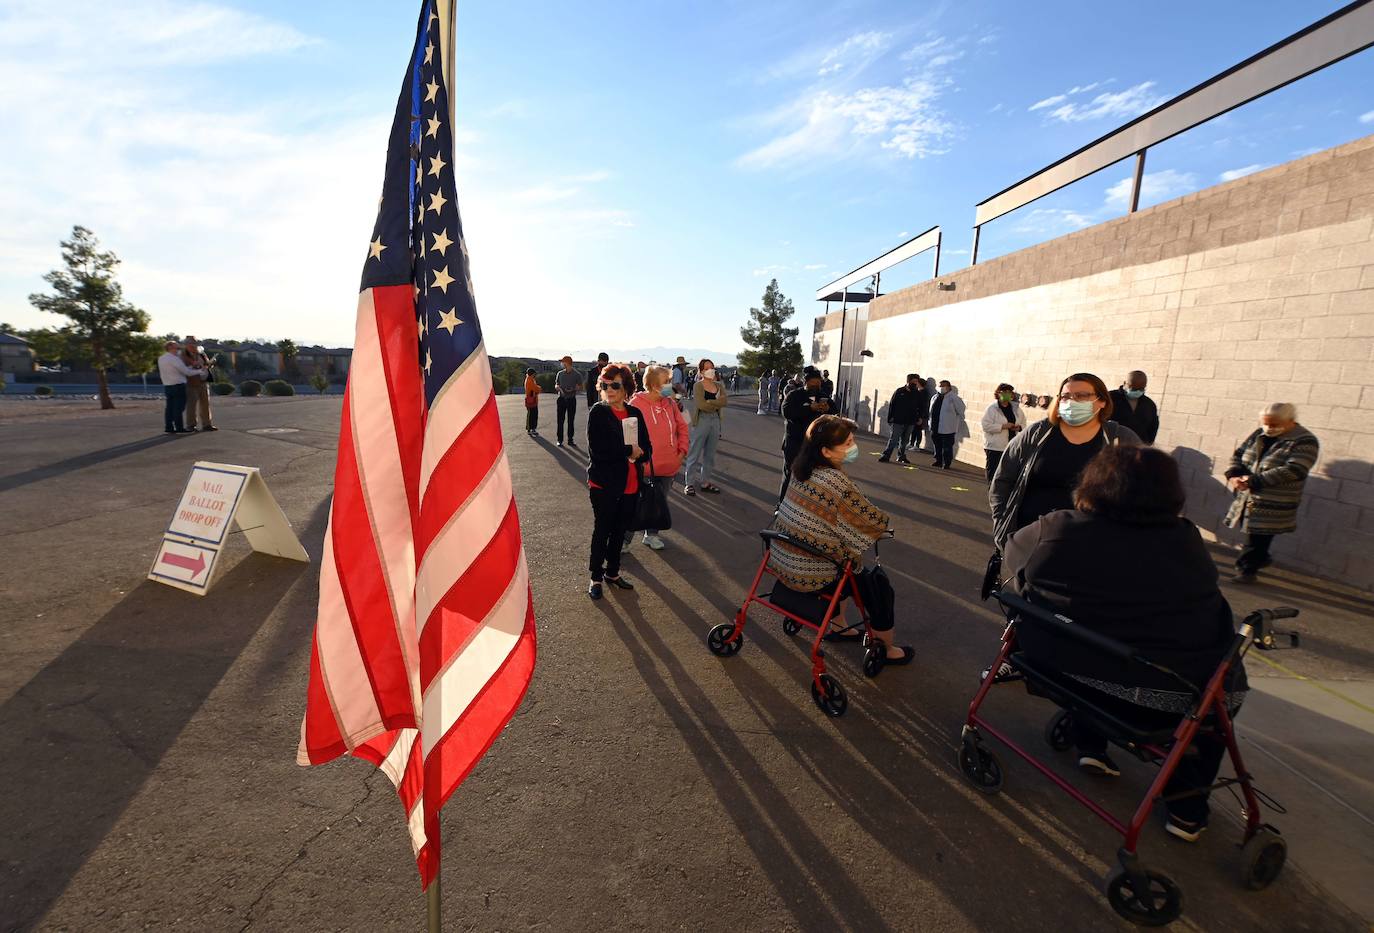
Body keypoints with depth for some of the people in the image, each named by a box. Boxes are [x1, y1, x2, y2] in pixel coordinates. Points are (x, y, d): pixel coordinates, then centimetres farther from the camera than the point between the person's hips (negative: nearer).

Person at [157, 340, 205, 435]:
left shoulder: (161, 358, 10)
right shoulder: (174, 359, -15)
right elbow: (187, 372, -14)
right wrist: (199, 371, 0)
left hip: (167, 386, 8)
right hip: (178, 386, -8)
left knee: (170, 407, 10)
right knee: (179, 407, -4)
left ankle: (168, 428, 11)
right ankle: (179, 428, -2)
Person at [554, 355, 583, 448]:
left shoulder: (576, 375, 0)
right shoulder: (560, 373, 9)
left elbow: (580, 387, 2)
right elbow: (556, 385, 13)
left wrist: (573, 389, -17)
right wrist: (558, 387, -10)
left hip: (572, 399, -2)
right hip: (561, 399, 2)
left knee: (571, 421, 3)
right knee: (560, 420, 1)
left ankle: (570, 440, 10)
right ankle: (560, 440, 7)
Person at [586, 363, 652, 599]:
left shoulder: (635, 413, 5)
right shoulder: (598, 412, -8)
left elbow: (646, 448, 4)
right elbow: (597, 449, -19)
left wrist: (638, 455, -18)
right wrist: (629, 451, -14)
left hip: (631, 484, 5)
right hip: (604, 484, -4)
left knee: (620, 530, 17)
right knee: (602, 531, 8)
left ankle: (612, 572, 34)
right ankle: (596, 577, 24)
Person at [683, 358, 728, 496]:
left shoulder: (719, 386, 11)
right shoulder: (698, 385, -5)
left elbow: (725, 401, -5)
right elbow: (701, 405, -17)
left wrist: (709, 402, -16)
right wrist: (717, 403, -5)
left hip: (715, 421, 6)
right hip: (701, 420, -6)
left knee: (710, 454, 12)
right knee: (695, 453, -1)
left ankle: (705, 482, 22)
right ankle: (689, 483, 6)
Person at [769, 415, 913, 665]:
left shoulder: (801, 469, 0)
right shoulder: (836, 481, -25)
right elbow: (876, 521, -17)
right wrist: (886, 521, 6)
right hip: (809, 575, -8)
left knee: (845, 563, 32)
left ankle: (839, 626, 46)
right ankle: (887, 650, 31)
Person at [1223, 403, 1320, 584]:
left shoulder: (1305, 442, -12)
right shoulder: (1260, 434, 6)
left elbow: (1292, 471, -22)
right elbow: (1238, 454, 9)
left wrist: (1254, 480, -26)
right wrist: (1234, 474, -11)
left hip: (1274, 505, -6)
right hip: (1248, 497, 6)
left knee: (1257, 537, -2)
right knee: (1254, 533, 19)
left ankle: (1247, 569, 8)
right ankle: (1261, 558, 39)